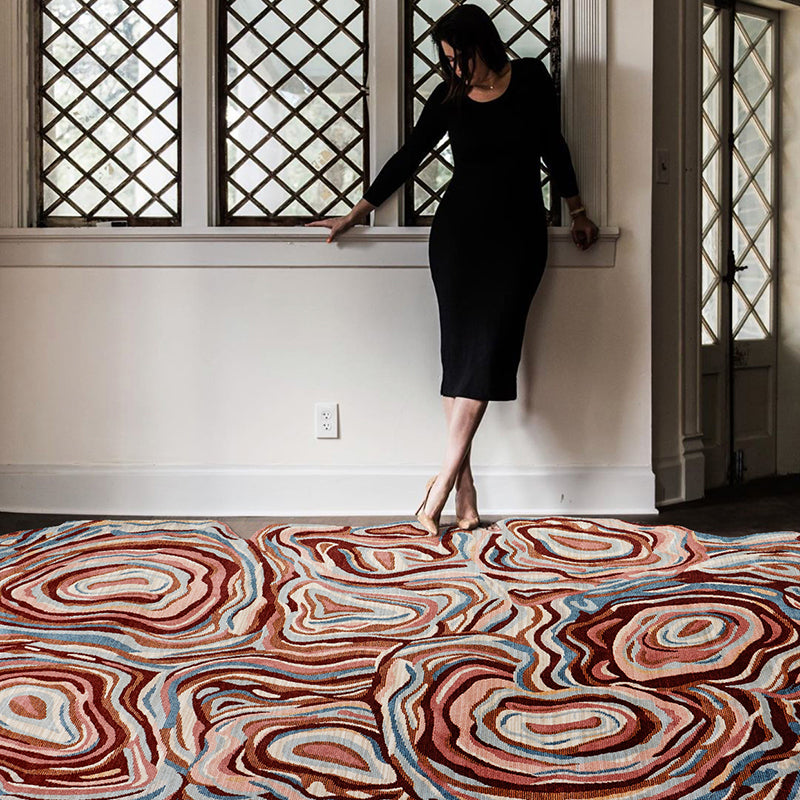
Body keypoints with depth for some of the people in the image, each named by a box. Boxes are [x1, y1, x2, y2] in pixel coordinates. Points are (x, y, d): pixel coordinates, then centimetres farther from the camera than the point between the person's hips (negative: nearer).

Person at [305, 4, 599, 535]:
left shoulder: (530, 79, 2)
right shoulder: (449, 97, 5)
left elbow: (553, 147, 11)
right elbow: (410, 156, 12)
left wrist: (577, 212, 16)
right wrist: (356, 214, 15)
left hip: (518, 236, -1)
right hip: (459, 232, 1)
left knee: (486, 351, -12)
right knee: (461, 351, -7)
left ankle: (442, 488, -15)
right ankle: (466, 500, -8)